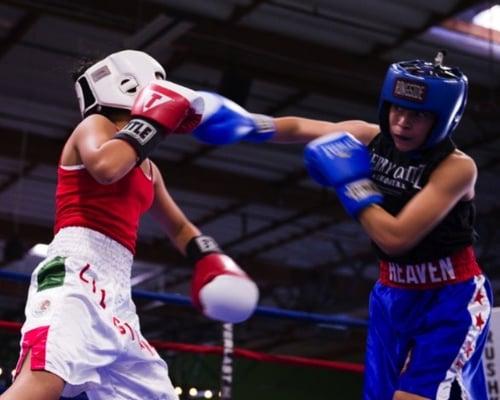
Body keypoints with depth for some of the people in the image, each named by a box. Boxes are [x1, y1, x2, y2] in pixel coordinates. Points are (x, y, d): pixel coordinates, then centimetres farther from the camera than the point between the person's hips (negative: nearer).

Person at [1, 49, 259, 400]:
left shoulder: (148, 169, 29)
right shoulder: (97, 126, 6)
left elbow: (179, 227, 41)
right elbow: (105, 167, -19)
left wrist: (210, 257, 21)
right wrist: (151, 124, -5)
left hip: (115, 291, 10)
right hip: (76, 271, -9)